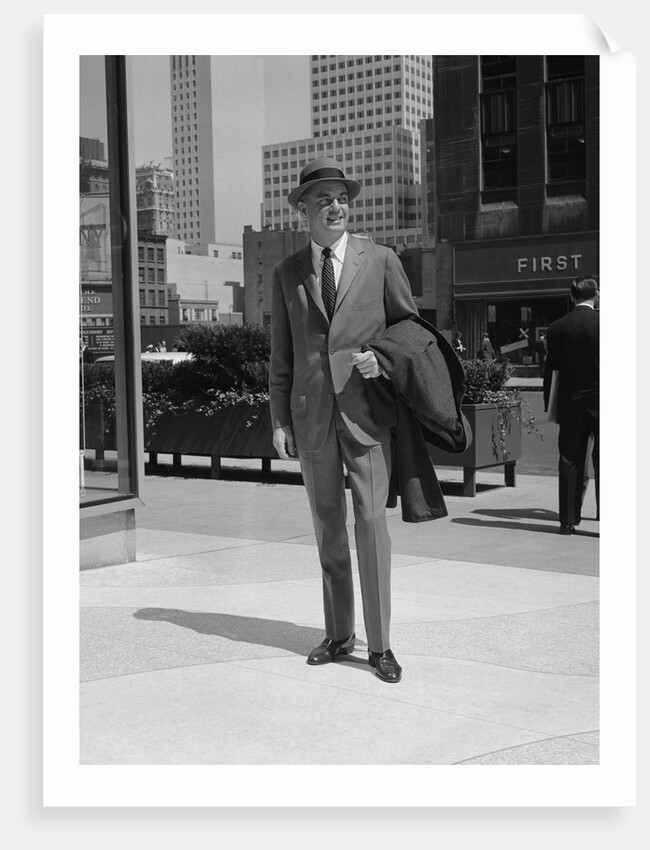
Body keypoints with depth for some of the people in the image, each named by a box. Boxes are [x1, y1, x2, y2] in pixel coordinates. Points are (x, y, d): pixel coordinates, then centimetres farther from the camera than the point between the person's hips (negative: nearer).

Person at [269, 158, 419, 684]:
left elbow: (410, 324, 11)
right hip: (312, 414, 3)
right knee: (328, 528, 9)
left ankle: (380, 644, 4)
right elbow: (281, 354, 10)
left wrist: (384, 356, -9)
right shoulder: (287, 274, 10)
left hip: (366, 409, -2)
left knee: (371, 523, -6)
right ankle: (339, 636, 21)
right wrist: (279, 420, 4)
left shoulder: (380, 261, 4)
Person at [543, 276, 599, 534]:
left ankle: (568, 520, 10)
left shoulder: (556, 328, 2)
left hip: (570, 405, 3)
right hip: (599, 403, -3)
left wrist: (549, 404, 12)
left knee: (570, 463, 7)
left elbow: (550, 370, 5)